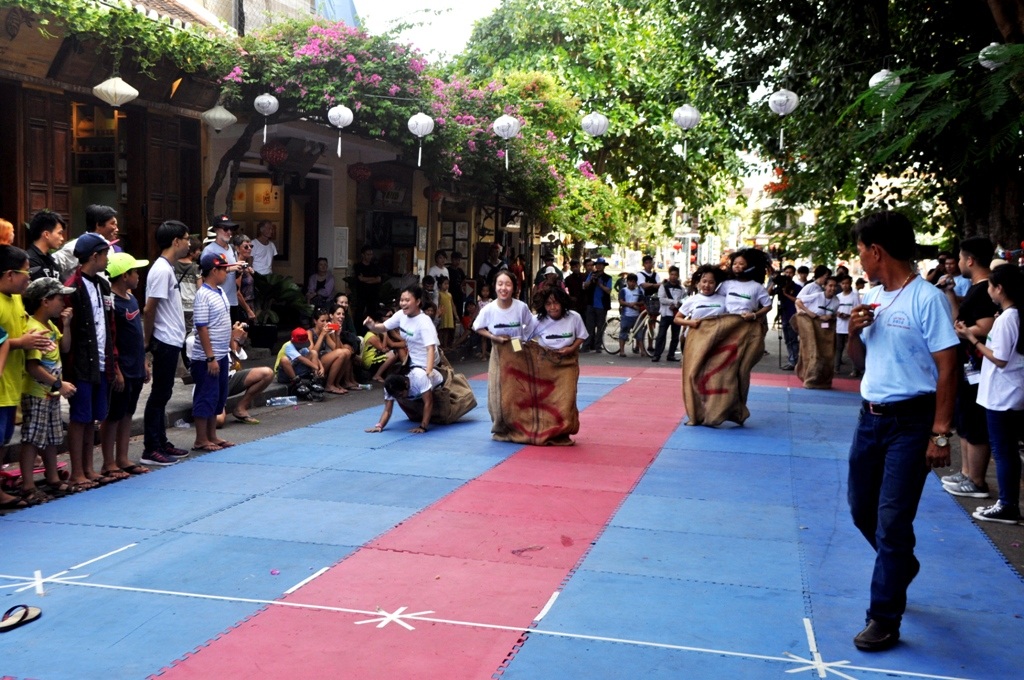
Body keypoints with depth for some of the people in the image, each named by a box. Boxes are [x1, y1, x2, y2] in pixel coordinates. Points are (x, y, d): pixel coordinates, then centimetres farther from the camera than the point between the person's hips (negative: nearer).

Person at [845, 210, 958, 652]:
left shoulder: (926, 299, -14)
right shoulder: (871, 299, 8)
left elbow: (947, 371, -15)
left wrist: (940, 434, -18)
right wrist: (853, 333, -4)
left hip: (911, 422, -7)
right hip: (871, 417, 7)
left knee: (892, 520, -4)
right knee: (862, 509, 16)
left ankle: (884, 619, 6)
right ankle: (902, 565, 43)